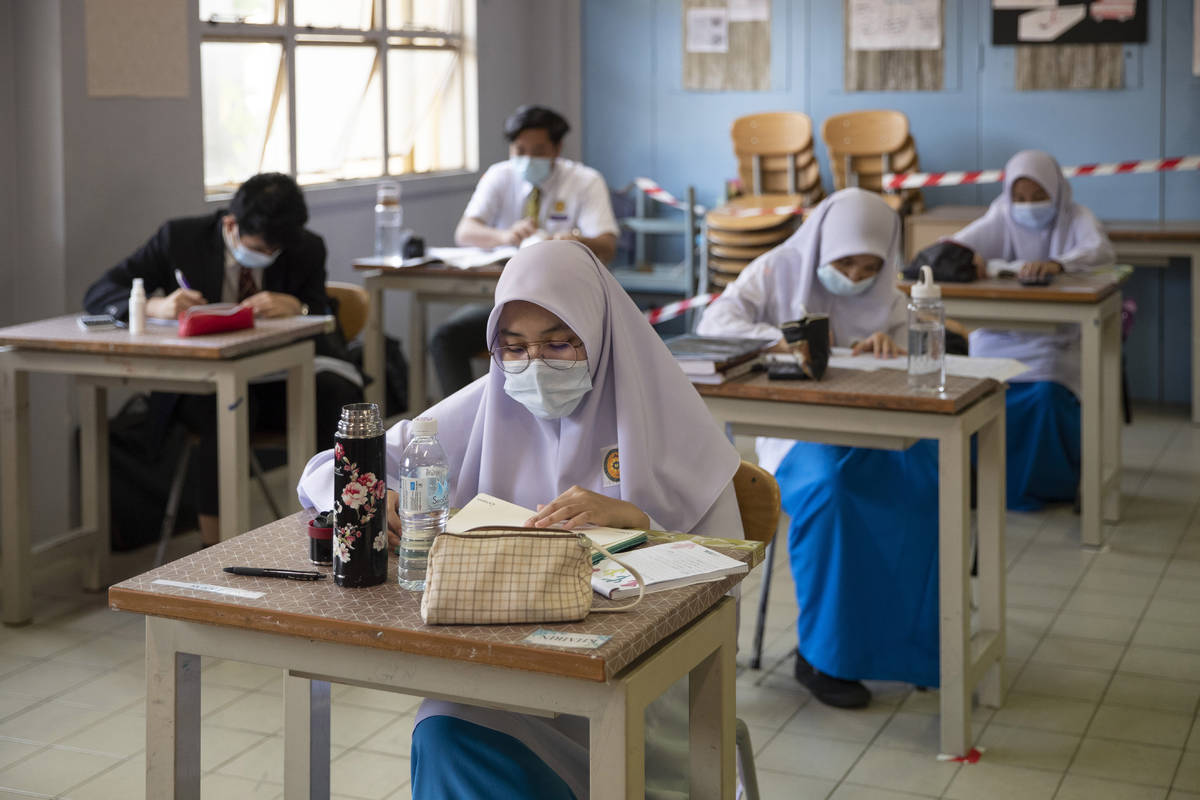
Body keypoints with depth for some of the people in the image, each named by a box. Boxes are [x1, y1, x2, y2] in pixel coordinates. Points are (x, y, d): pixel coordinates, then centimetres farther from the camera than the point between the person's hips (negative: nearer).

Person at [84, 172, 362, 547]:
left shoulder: (306, 249, -3)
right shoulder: (180, 238, -6)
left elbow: (325, 324, -4)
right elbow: (98, 294, -7)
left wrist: (294, 306, -28)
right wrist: (155, 306, -29)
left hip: (279, 381, 2)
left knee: (338, 393, -30)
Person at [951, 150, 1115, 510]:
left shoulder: (1076, 218, 0)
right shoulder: (1001, 218, 6)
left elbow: (1102, 251, -22)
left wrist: (1057, 264, -43)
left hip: (1058, 335, -2)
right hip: (1001, 333, 2)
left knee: (1046, 389, -31)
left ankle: (1052, 483, -7)